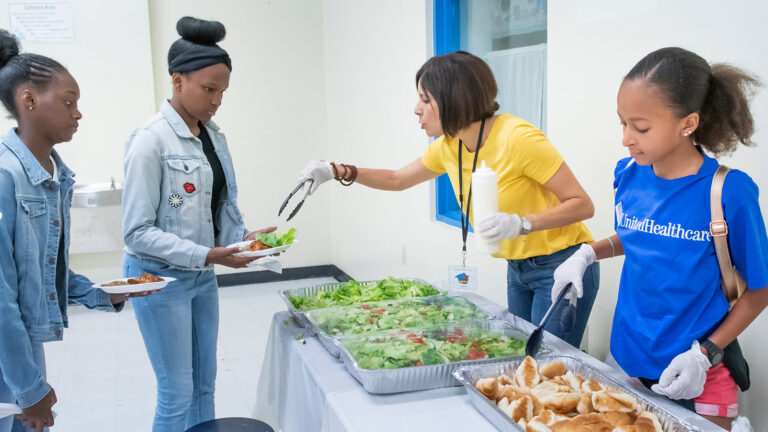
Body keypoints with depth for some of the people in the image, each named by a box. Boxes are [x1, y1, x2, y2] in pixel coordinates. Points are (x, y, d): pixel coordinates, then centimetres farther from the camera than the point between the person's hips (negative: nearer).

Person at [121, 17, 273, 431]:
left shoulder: (213, 135, 4)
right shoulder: (151, 140, -18)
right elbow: (137, 231, -19)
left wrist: (243, 237, -6)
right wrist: (208, 255, -25)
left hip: (203, 276, 7)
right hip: (160, 278, -7)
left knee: (204, 384, 17)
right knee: (178, 393, 3)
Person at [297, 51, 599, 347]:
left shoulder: (517, 138, -23)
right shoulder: (448, 146, -1)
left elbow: (583, 204, -20)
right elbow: (398, 180, 16)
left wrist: (520, 223, -34)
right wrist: (338, 172, 4)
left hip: (561, 266, -7)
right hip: (517, 269, 7)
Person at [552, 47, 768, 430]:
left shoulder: (729, 193, -18)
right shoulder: (630, 174, -4)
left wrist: (704, 354, -16)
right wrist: (587, 253, -1)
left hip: (698, 372, -4)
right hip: (629, 357, 5)